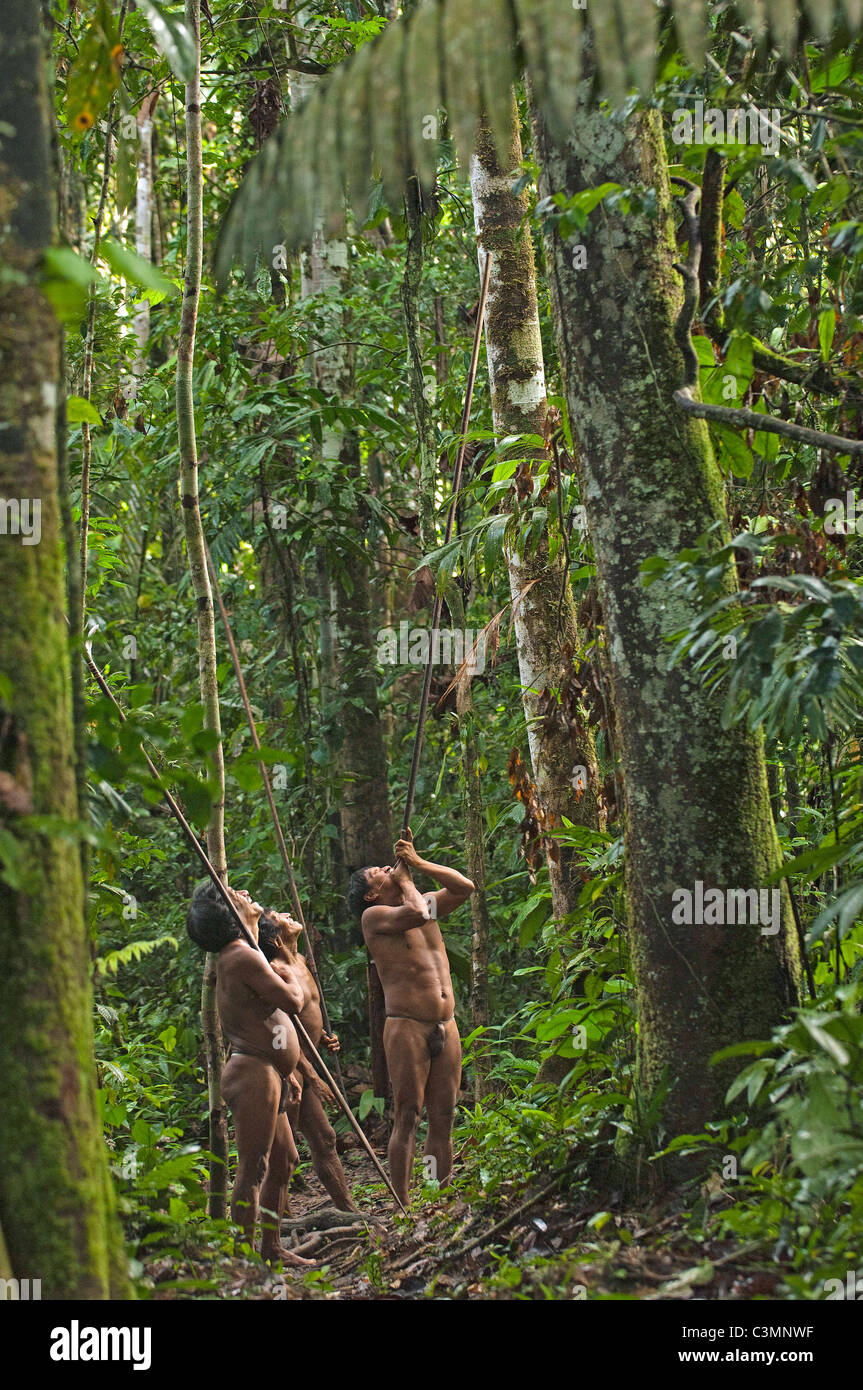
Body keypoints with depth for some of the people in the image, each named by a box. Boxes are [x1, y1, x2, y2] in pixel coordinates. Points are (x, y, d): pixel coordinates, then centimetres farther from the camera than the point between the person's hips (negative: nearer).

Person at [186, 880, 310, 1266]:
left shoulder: (240, 957, 20)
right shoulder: (243, 958, -14)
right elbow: (293, 1001, -19)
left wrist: (286, 1072, 27)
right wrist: (288, 974, 3)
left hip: (266, 1075, 11)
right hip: (253, 1074, -11)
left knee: (284, 1161, 16)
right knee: (254, 1167, -10)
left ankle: (272, 1248, 23)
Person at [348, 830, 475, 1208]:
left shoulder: (428, 907, 19)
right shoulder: (374, 915, -1)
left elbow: (464, 887, 16)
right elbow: (416, 912, -18)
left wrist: (418, 862, 11)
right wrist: (405, 879, 1)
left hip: (445, 1027, 6)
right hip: (406, 1026, -6)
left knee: (443, 1119, 5)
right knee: (408, 1117, -8)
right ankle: (403, 1205, -7)